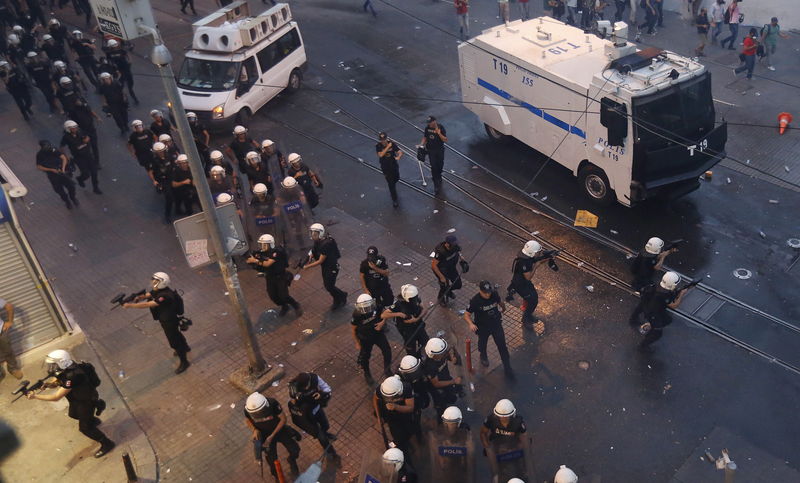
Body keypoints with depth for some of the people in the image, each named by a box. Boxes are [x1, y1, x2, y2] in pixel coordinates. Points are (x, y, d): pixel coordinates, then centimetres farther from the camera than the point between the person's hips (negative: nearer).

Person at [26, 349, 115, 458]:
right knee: (73, 414, 32)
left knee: (84, 428, 1)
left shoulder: (71, 377, -41)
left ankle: (107, 444, 16)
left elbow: (56, 397, -35)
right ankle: (93, 420, 59)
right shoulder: (64, 369, -15)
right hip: (77, 398, 9)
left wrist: (35, 396, -31)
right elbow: (55, 382, -2)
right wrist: (46, 383, -26)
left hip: (88, 401, -9)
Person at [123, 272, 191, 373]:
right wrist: (137, 298, -32)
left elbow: (147, 305, -41)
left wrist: (130, 305, -39)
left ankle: (184, 362, 23)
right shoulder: (158, 290, -9)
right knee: (176, 334, 31)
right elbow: (146, 295, -9)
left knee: (174, 342, 6)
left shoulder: (165, 296, -39)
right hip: (165, 319, 9)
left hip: (170, 321, -9)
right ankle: (185, 347, 58)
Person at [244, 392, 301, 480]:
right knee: (272, 460, 9)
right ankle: (277, 477, 41)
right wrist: (254, 429, -23)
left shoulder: (272, 403, -36)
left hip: (279, 429, -1)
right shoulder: (248, 408, -29)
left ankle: (292, 462, 38)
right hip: (265, 435, 1)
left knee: (295, 450, 2)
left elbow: (283, 419, -22)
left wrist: (272, 436, -23)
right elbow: (247, 420, -4)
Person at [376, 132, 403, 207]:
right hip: (385, 167, -2)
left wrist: (398, 157, -40)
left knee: (396, 179, 22)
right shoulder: (378, 146, -16)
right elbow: (381, 155, -31)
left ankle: (392, 188, 57)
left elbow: (400, 152, -17)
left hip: (394, 165, 3)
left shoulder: (392, 143, -13)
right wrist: (387, 147, -34)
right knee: (391, 184, 0)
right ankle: (394, 200, 11)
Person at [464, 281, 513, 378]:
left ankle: (507, 368, 19)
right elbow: (466, 314, -21)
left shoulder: (494, 294, -17)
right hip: (483, 327, -2)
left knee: (502, 345, 4)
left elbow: (500, 302, 6)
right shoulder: (475, 301, -28)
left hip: (496, 324, 2)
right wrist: (471, 324, -39)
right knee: (482, 342, 23)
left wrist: (503, 308, 26)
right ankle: (483, 357, 57)